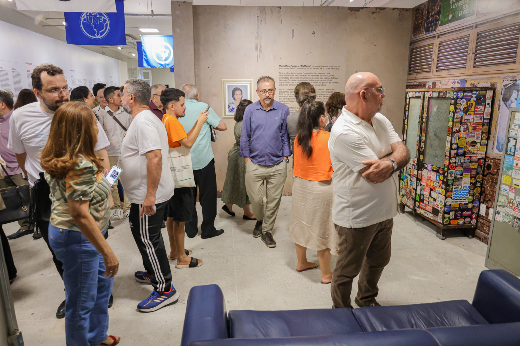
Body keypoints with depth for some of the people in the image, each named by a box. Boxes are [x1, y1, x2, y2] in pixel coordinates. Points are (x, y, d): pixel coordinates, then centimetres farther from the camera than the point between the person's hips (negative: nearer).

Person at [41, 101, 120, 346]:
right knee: (82, 301, 9)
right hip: (78, 238, -11)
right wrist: (107, 252, -26)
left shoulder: (57, 159, 4)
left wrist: (103, 185, 21)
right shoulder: (81, 165, -26)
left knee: (102, 283, 25)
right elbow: (80, 214, -29)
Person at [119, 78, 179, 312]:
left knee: (148, 239, -2)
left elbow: (155, 157, -31)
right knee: (140, 231, 23)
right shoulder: (144, 118, 15)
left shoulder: (143, 122, -20)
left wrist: (150, 196, -31)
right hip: (144, 193, 11)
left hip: (149, 196, -11)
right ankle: (153, 272, 41)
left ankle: (165, 289, 12)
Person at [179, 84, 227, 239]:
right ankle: (207, 230, 16)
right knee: (208, 196, 8)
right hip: (203, 159, -4)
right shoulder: (203, 107, -8)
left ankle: (190, 229, 22)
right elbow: (222, 126, -8)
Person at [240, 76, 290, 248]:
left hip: (277, 165, 0)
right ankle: (260, 220, 39)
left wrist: (285, 157, 2)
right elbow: (245, 137, 5)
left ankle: (267, 230, 27)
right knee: (255, 199, 7)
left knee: (274, 200, 7)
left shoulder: (283, 110, 1)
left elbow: (285, 136, 6)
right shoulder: (250, 110, 1)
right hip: (255, 164, 0)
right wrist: (247, 158, 3)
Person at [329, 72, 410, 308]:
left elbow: (403, 153, -4)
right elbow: (374, 175, -26)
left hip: (384, 212, 9)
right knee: (347, 271, 11)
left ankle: (367, 301, 52)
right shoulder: (344, 132, -24)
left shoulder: (380, 120, 6)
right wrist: (393, 156, -9)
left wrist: (389, 163, -26)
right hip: (357, 217, -9)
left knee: (378, 262, 27)